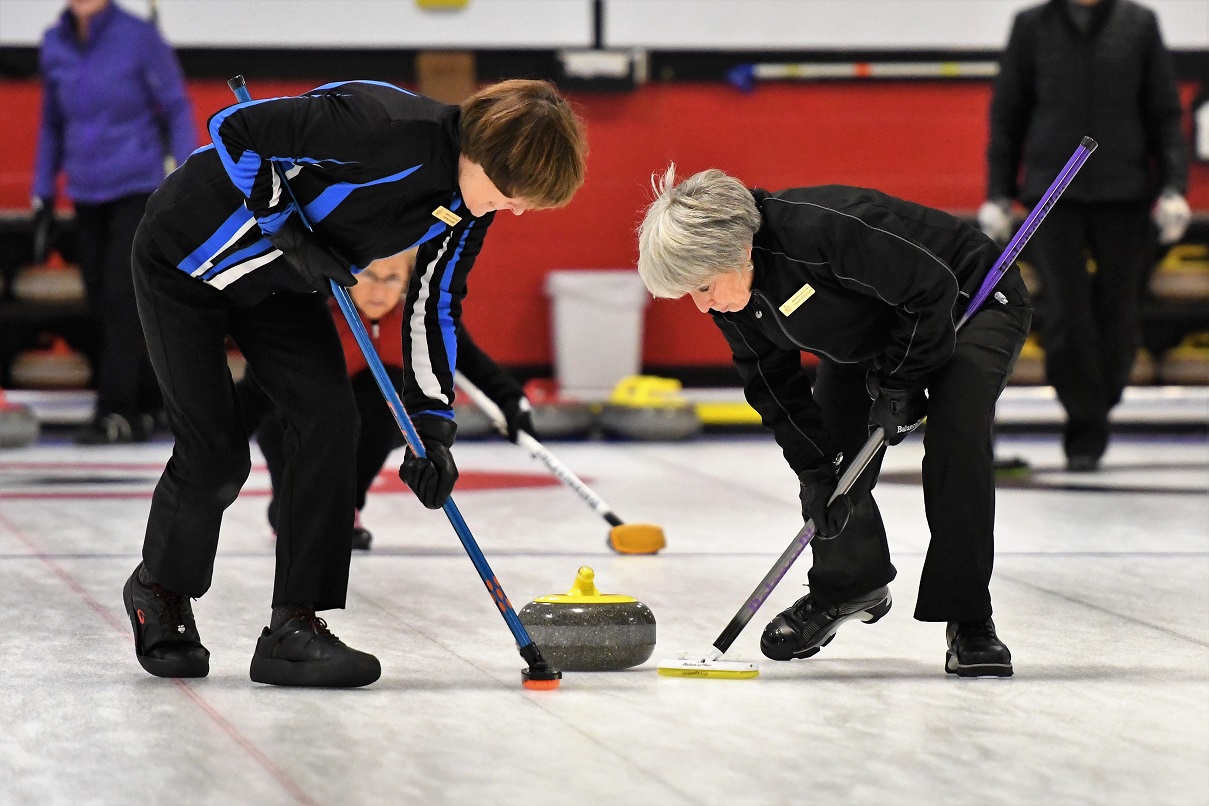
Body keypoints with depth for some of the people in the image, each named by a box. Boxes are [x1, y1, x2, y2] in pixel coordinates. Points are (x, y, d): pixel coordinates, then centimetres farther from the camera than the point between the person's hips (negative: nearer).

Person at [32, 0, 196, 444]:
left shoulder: (139, 37, -11)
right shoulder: (55, 44, 4)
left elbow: (177, 109, -7)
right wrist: (43, 195, 14)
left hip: (138, 187, -5)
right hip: (87, 195, 5)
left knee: (122, 298, -12)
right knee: (102, 305, 7)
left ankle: (116, 414, -12)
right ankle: (146, 407, 18)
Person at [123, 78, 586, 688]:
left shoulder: (471, 205, -10)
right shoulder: (386, 129, -36)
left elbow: (436, 306, 2)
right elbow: (234, 130, -30)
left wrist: (432, 427, -5)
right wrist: (290, 231, -27)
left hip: (278, 283, 7)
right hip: (186, 256, -7)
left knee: (329, 421, -10)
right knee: (216, 453, -7)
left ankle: (295, 624, -4)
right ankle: (158, 591, 22)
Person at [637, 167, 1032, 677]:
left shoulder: (825, 229, -42)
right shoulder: (731, 298, -16)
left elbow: (934, 288, -32)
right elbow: (773, 382, -5)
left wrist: (899, 385, -23)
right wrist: (814, 468, -14)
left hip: (970, 305, -7)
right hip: (872, 332, 7)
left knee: (956, 435, -26)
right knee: (835, 447, 0)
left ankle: (969, 620, -17)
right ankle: (848, 585, 29)